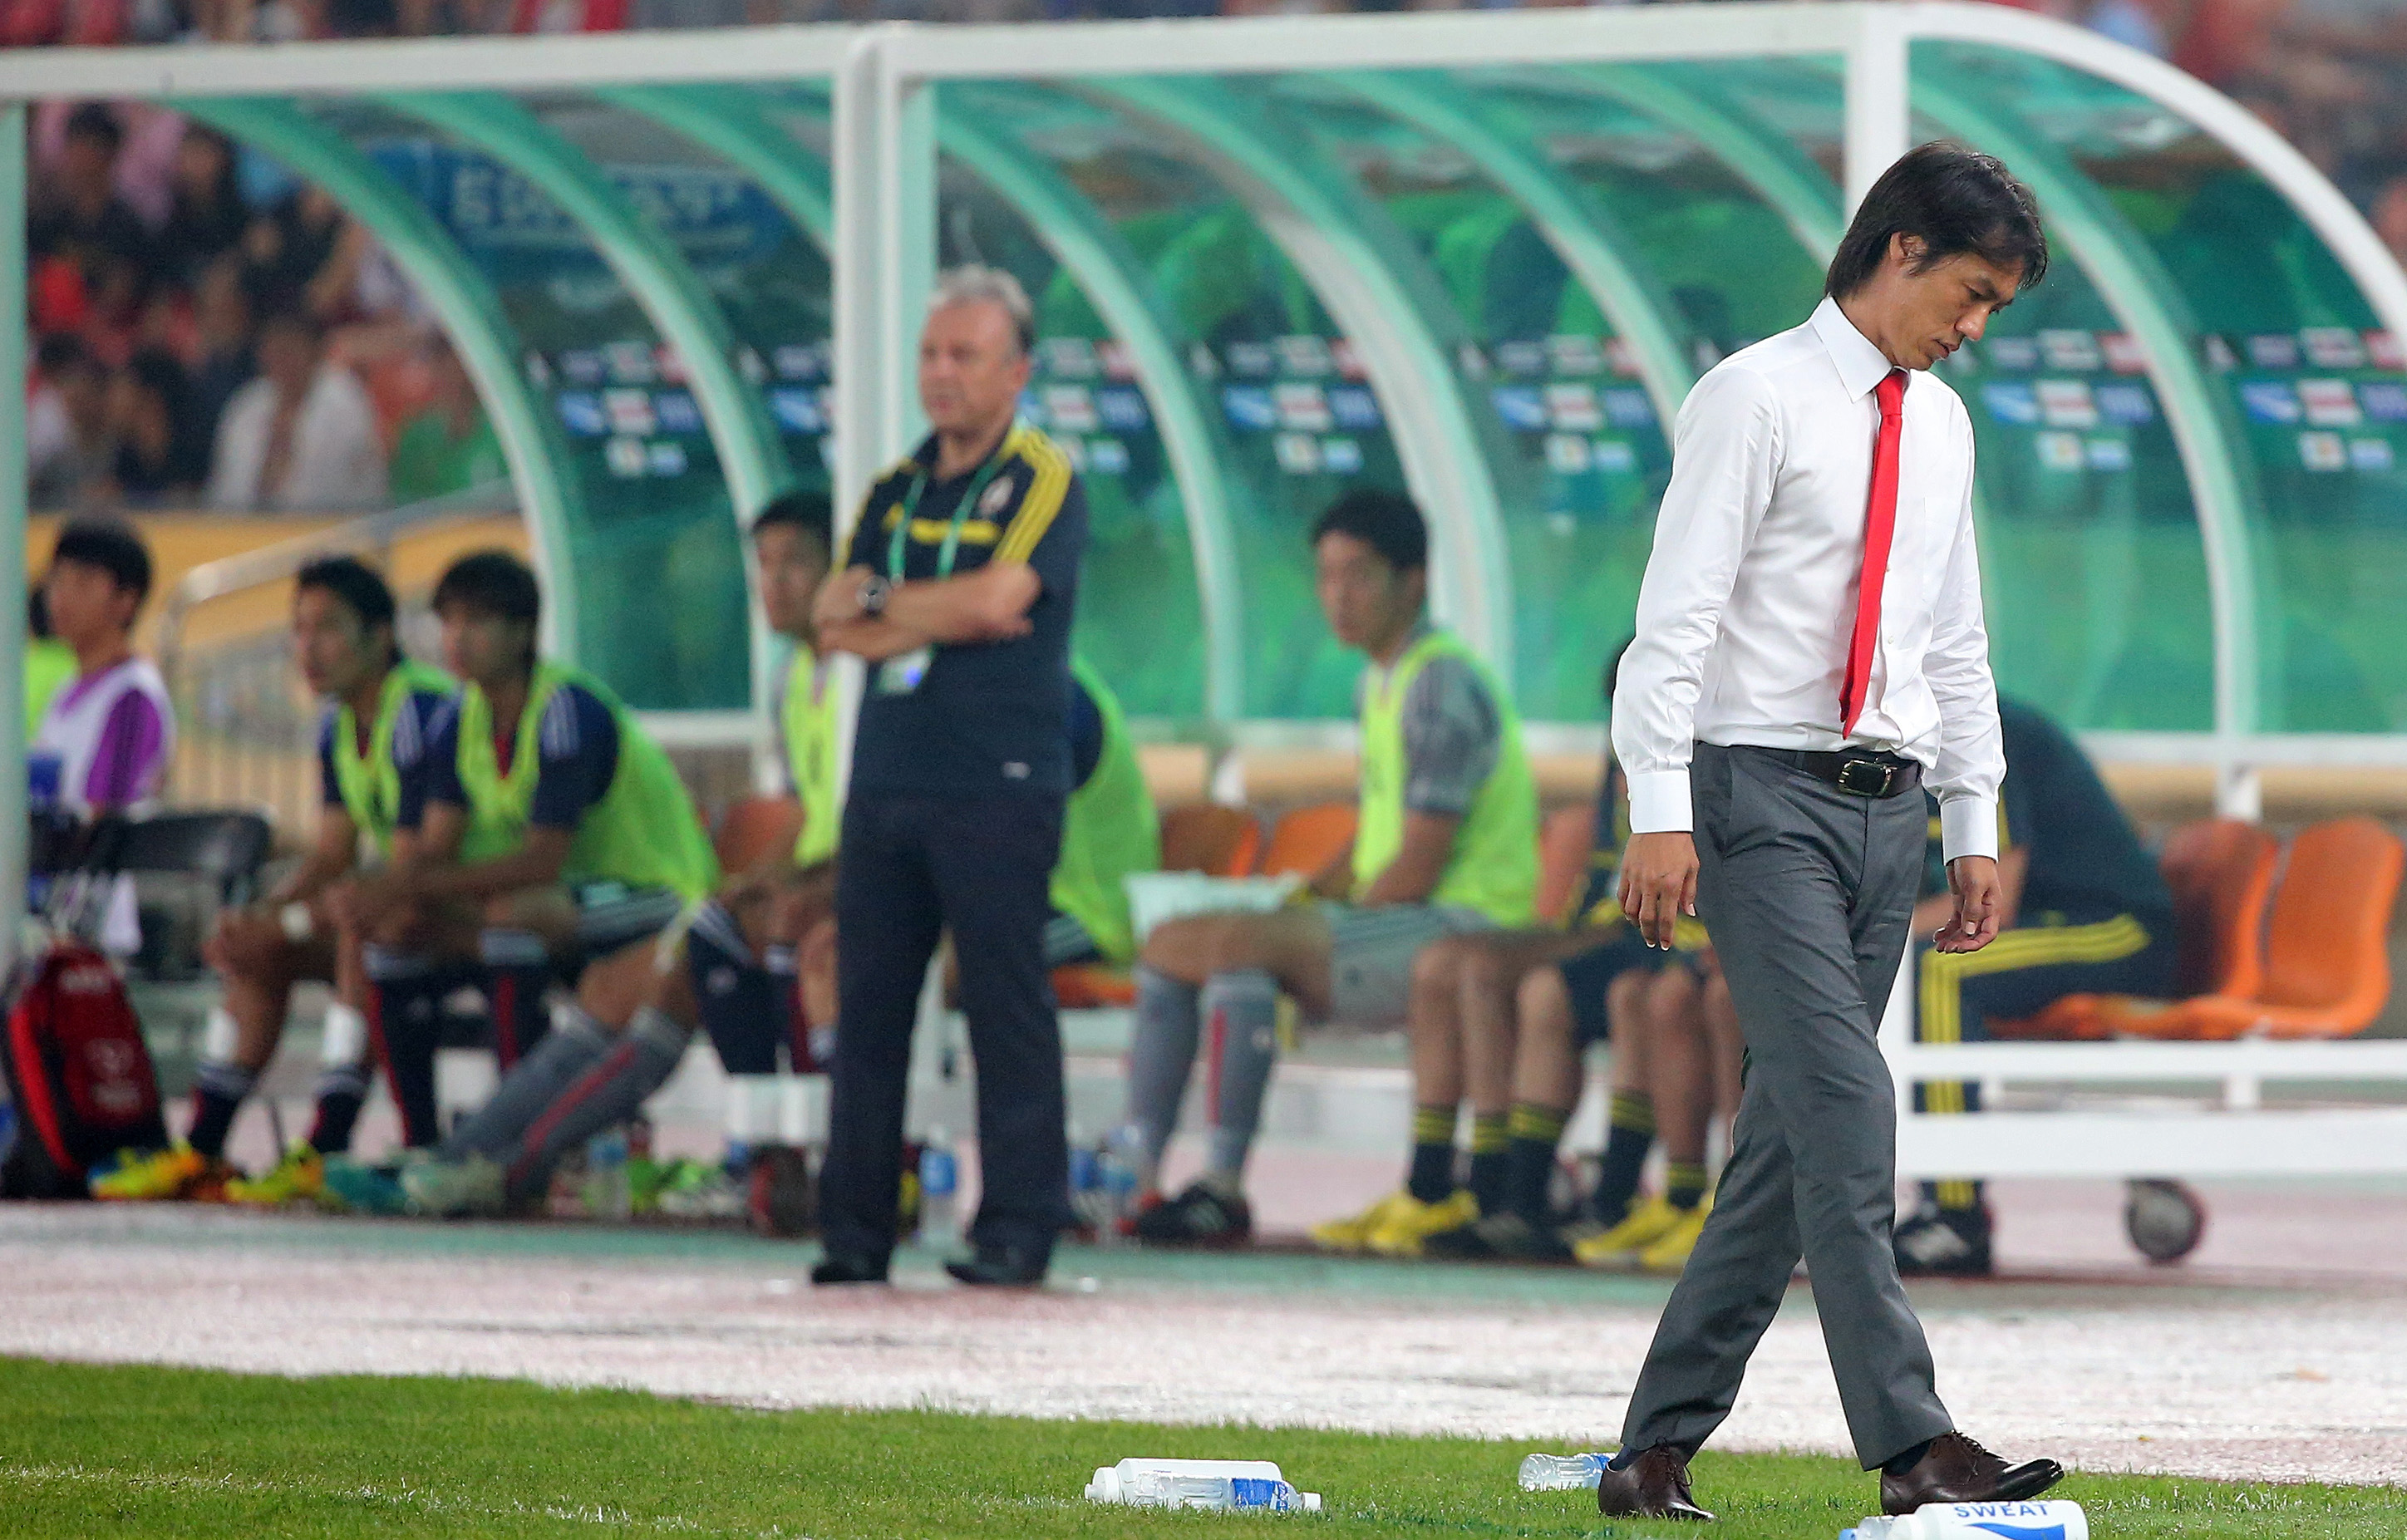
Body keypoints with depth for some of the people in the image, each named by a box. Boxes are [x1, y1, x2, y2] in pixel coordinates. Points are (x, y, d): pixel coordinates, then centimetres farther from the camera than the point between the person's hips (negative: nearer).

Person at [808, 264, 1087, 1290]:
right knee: (867, 1006, 4)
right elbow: (837, 616, 7)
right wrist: (941, 616, -9)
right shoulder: (897, 488, 17)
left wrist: (884, 605, -1)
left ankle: (1018, 1228, -2)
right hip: (886, 779, 6)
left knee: (1007, 1008, -5)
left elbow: (998, 596, -15)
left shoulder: (1043, 483, -1)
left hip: (998, 786, -6)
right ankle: (854, 1232, 8)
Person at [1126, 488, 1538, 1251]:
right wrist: (1305, 894, 9)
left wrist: (1329, 921, -10)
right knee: (1172, 942, 3)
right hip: (1393, 925, 10)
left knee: (1240, 942, -29)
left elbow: (1416, 868, -18)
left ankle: (1223, 1188, -30)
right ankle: (1136, 1177, -7)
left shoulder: (1441, 685, -14)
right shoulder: (1380, 681, 17)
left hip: (1463, 929, -10)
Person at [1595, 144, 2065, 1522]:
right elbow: (1678, 611, -11)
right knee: (1845, 1105, -16)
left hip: (1886, 807, 7)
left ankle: (1660, 1447, 9)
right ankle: (1912, 1442, -21)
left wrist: (1978, 826, 16)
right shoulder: (1759, 398, -6)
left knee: (1791, 1135, 5)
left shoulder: (1941, 425, 16)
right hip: (1766, 798, -7)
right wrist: (1660, 812, -18)